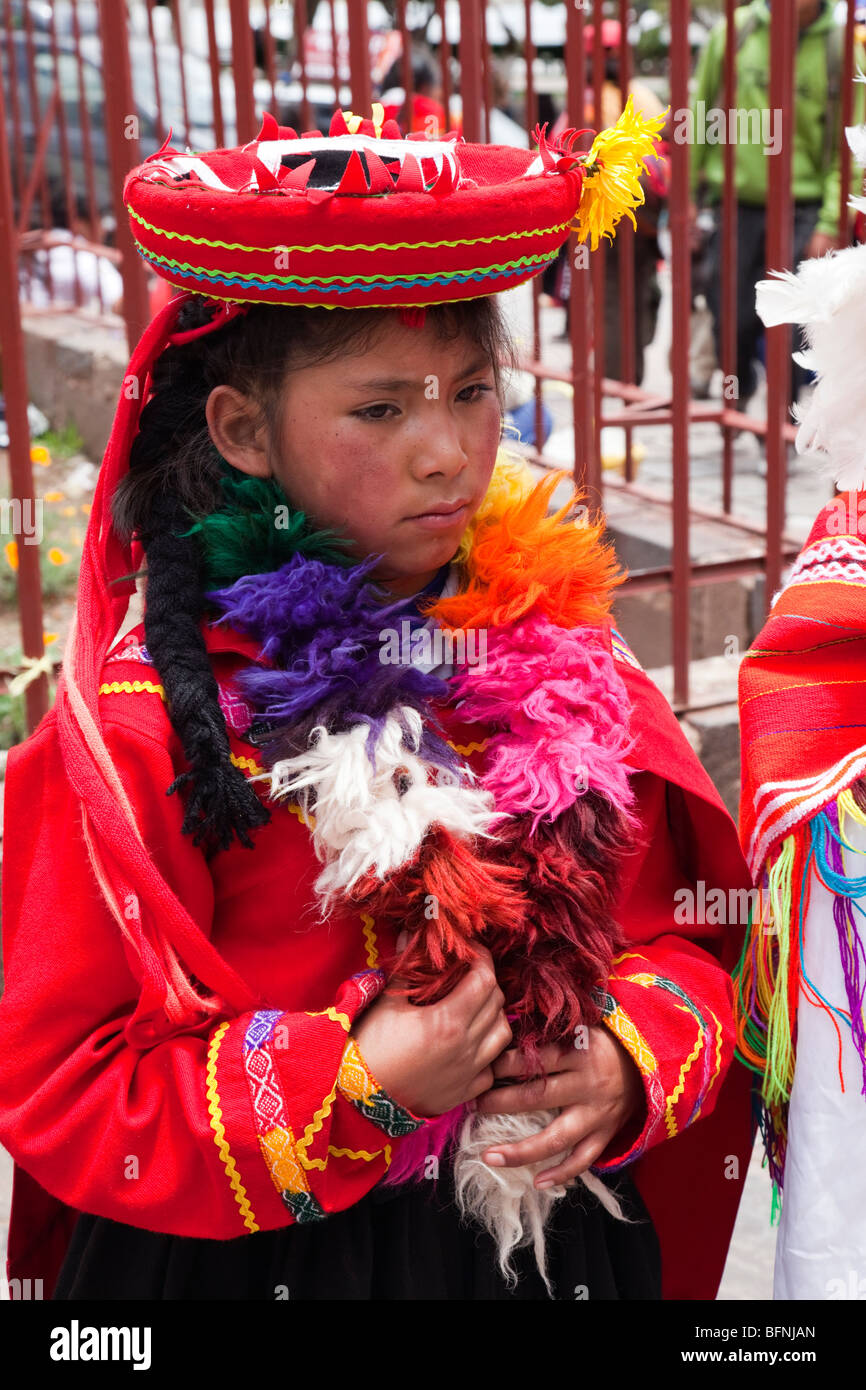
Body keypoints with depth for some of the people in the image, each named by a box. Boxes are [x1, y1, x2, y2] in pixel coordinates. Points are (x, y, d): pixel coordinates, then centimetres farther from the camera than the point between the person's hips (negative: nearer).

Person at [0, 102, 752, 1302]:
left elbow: (684, 933, 4)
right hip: (248, 1255, -3)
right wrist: (354, 1084, -22)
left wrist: (628, 1060, -15)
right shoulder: (151, 719, -16)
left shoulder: (557, 644, -5)